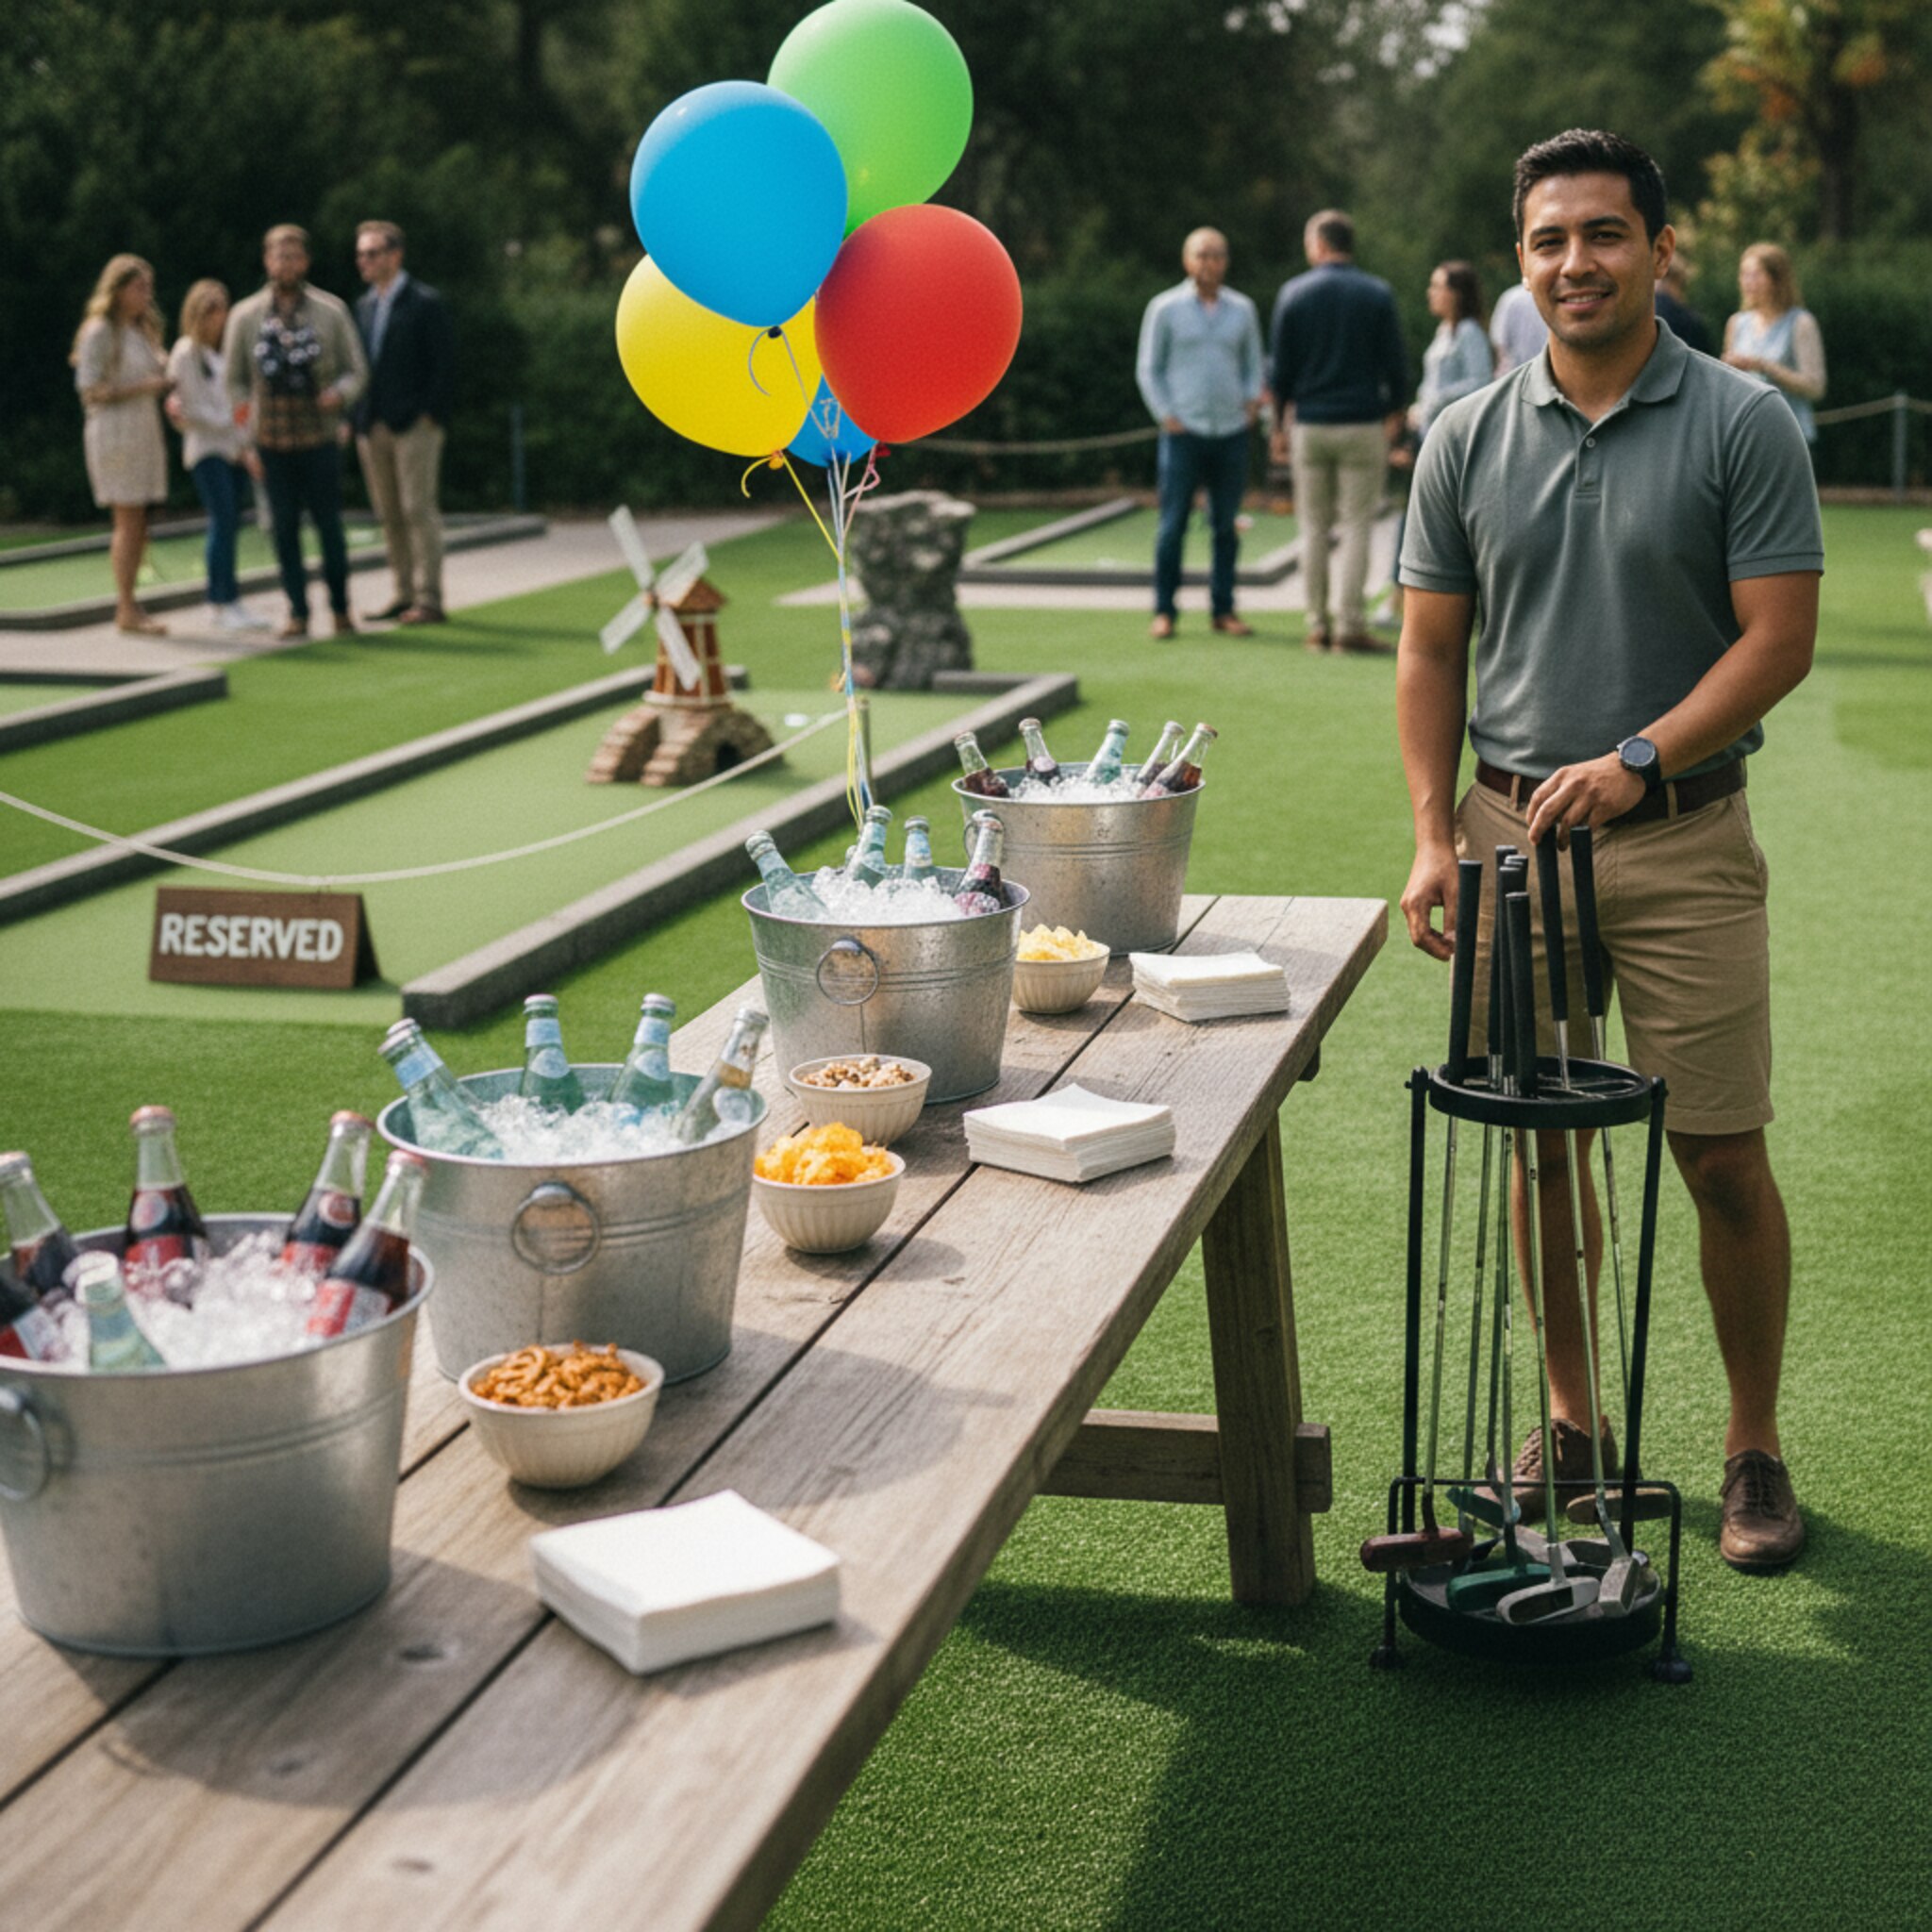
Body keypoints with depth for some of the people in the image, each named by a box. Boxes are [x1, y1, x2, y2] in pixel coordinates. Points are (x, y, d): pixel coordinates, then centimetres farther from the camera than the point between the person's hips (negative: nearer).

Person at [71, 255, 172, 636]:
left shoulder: (141, 330, 17)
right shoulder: (99, 333, -9)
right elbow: (90, 391, -13)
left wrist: (165, 387, 4)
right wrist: (142, 387, -18)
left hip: (145, 431, 8)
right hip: (114, 433, -8)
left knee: (137, 525, 6)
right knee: (128, 522, -9)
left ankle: (128, 605, 10)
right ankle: (126, 611, -6)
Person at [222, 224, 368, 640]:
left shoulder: (331, 311, 3)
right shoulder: (245, 315, 6)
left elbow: (356, 370, 5)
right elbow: (233, 378, 14)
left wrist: (340, 392, -15)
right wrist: (247, 409, -2)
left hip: (320, 437, -1)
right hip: (273, 439, 1)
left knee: (329, 523, -1)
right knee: (285, 528, 2)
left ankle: (341, 609, 11)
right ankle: (298, 613, 8)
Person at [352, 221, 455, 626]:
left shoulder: (425, 303, -4)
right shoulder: (364, 306, 17)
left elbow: (442, 362, -7)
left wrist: (429, 414, -14)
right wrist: (356, 418, 9)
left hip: (414, 424, -7)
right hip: (372, 426, 7)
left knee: (419, 510, -7)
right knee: (389, 515, 7)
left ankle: (428, 599, -5)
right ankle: (404, 592, 13)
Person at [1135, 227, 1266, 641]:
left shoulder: (1242, 309, 10)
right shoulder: (1165, 308, 3)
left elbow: (1253, 364, 19)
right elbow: (1148, 369, 5)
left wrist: (1253, 399, 1)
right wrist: (1166, 416, -4)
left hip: (1232, 432, 3)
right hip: (1184, 432, -3)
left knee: (1226, 525, 5)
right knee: (1173, 524, -5)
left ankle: (1223, 610, 13)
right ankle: (1163, 611, 2)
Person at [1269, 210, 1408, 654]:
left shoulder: (1293, 294, 0)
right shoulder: (1378, 294, -1)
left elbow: (1281, 366, 3)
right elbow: (1395, 363, 2)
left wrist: (1280, 423, 13)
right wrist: (1395, 413, 17)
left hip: (1309, 424, 1)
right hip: (1362, 424, -1)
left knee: (1314, 528, 8)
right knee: (1357, 527, 0)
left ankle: (1318, 626, 8)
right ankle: (1350, 626, -5)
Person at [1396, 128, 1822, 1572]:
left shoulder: (1743, 426, -4)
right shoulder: (1467, 438, 6)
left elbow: (1779, 639, -8)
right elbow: (1431, 650, 8)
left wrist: (1634, 761, -19)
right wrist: (1437, 835, -2)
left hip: (1682, 840, -3)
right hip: (1511, 830, 3)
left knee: (1723, 1158, 0)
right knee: (1543, 1145, 9)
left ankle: (1756, 1450, 15)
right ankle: (1572, 1425, 25)